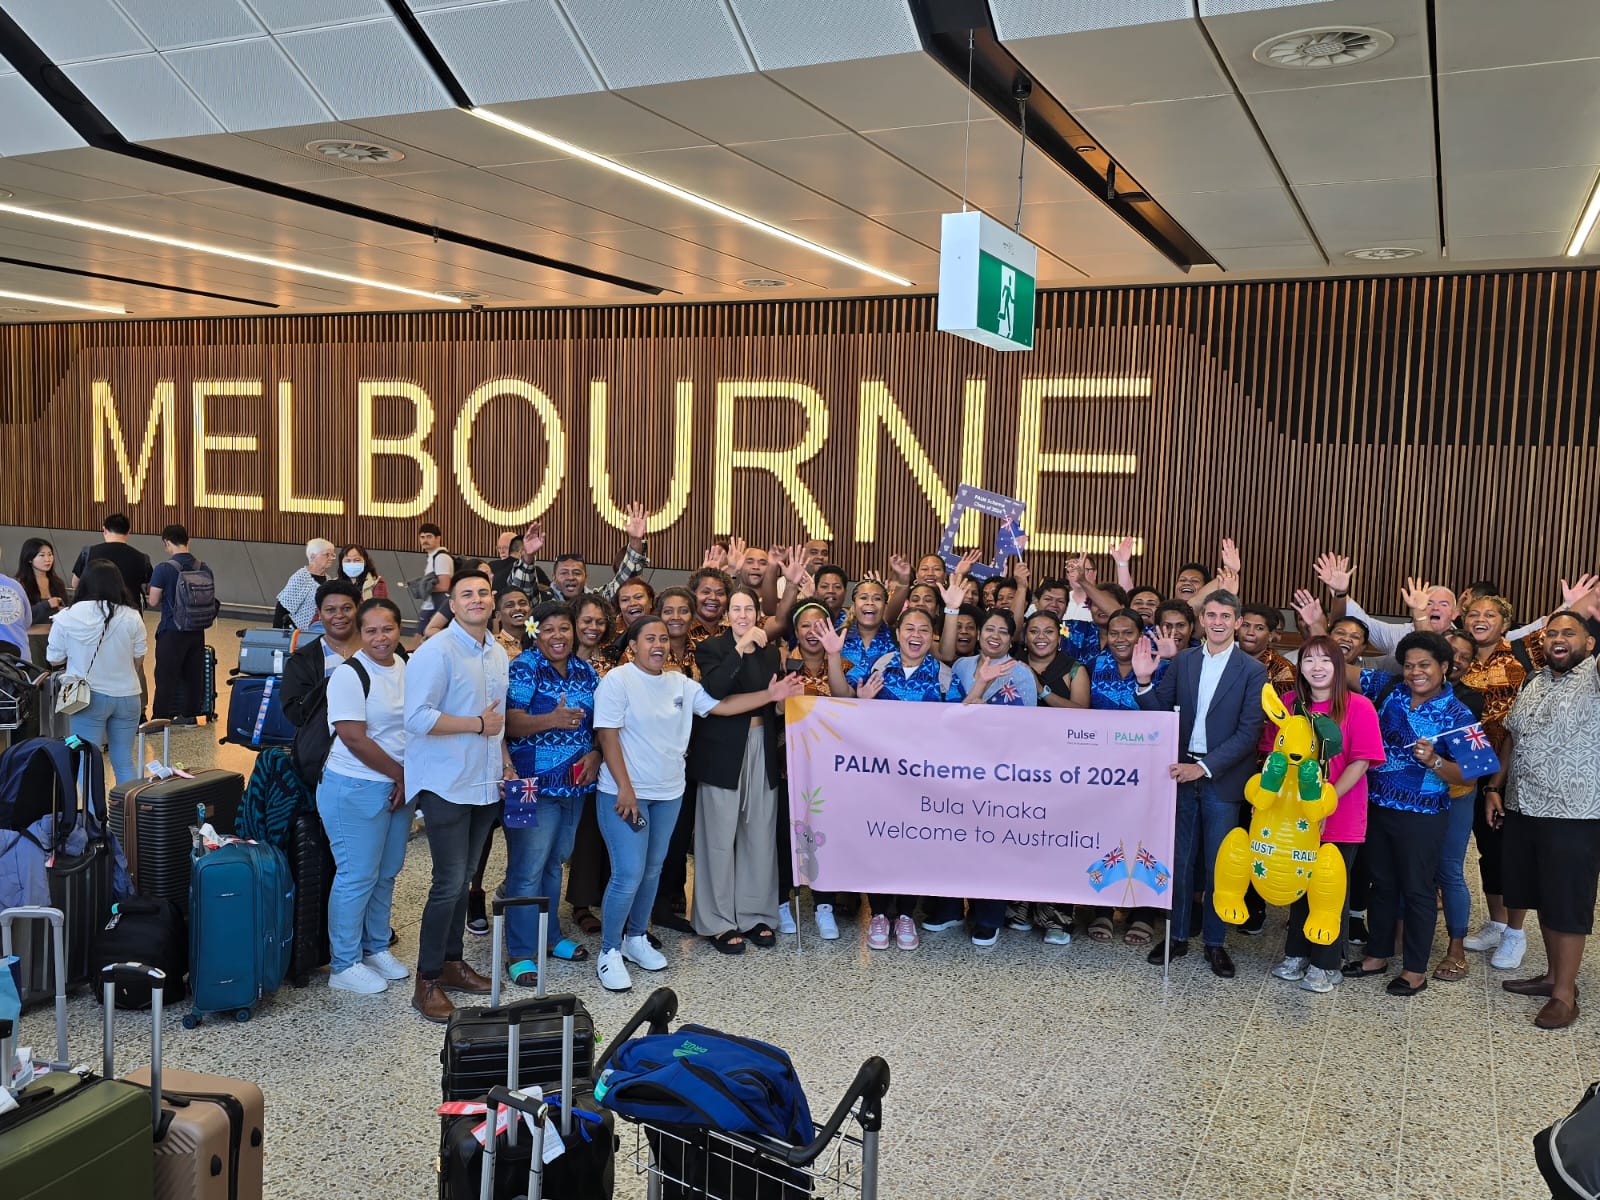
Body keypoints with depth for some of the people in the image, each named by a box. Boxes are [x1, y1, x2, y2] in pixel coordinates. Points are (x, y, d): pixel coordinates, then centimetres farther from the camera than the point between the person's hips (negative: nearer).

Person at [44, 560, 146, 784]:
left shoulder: (66, 618, -10)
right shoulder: (132, 618, -7)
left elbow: (54, 660, 1)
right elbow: (138, 662, 3)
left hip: (89, 697, -2)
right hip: (127, 696, 2)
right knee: (125, 760, 12)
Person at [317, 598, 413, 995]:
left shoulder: (407, 667, 7)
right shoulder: (350, 675, -15)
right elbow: (355, 740, -19)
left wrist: (408, 780, 1)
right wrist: (400, 774, -11)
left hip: (398, 787, 7)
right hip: (356, 789, -7)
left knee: (386, 873, 16)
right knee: (357, 878, -1)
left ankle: (377, 948, 32)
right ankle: (344, 965, 12)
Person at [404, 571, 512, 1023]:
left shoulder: (498, 654, 11)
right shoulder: (436, 651, -14)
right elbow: (418, 717, -21)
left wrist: (506, 763, 12)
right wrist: (477, 724, -15)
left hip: (485, 784, 7)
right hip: (446, 785, -7)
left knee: (464, 879, 15)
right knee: (449, 883, -6)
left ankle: (451, 962, 28)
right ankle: (427, 981, 5)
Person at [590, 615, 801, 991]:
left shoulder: (680, 683, 7)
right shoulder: (617, 680, -11)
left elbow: (720, 705, 4)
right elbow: (608, 735, -14)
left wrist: (770, 695, -5)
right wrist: (625, 788, -18)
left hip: (668, 794, 6)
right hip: (625, 792, -6)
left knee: (652, 870, 14)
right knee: (629, 875, -10)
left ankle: (635, 938, 31)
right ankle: (609, 951, 6)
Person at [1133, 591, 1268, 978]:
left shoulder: (1252, 671, -5)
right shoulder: (1182, 662, 5)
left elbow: (1249, 732, -11)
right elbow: (1160, 713, 4)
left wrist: (1205, 767, -18)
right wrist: (1145, 680, -14)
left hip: (1222, 779, -3)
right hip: (1182, 772, 3)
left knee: (1218, 864, 6)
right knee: (1178, 859, 10)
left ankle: (1215, 943, 20)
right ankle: (1177, 936, 23)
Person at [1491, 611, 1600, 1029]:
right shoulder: (1533, 683, 12)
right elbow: (1511, 738, 18)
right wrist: (1495, 788, 13)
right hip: (1522, 810, 7)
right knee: (1543, 899, 17)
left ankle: (1564, 994, 12)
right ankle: (1553, 975, 31)